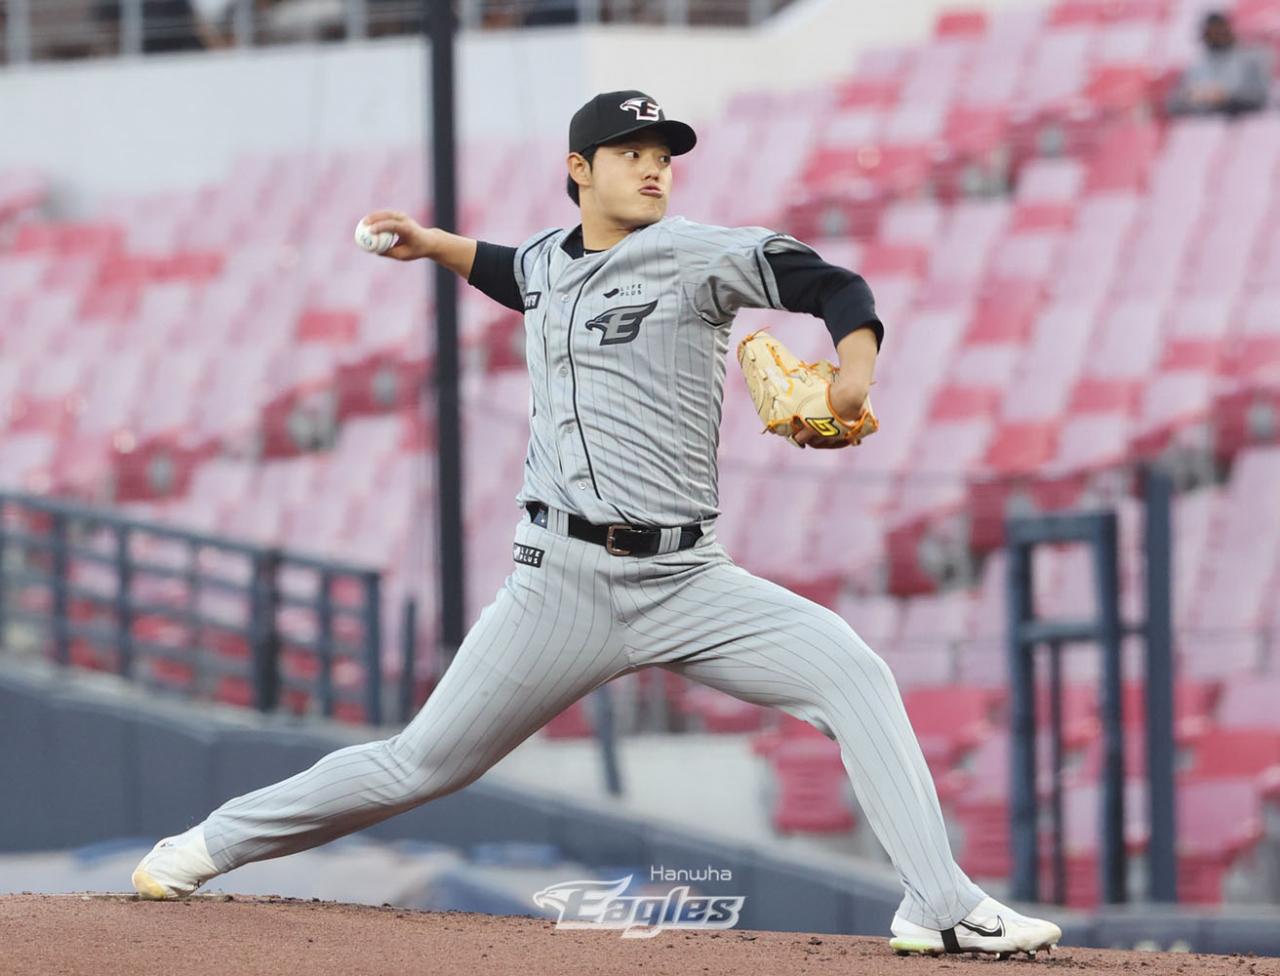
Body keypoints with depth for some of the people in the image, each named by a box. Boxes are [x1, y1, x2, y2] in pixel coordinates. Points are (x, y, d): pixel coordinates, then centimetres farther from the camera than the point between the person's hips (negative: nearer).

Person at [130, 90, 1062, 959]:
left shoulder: (694, 256, -2)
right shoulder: (551, 256, 12)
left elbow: (834, 285, -10)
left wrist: (853, 376, -28)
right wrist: (433, 244, 29)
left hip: (687, 582, -2)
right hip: (564, 578, 2)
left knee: (851, 670, -23)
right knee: (423, 764, 3)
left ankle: (940, 906, -24)